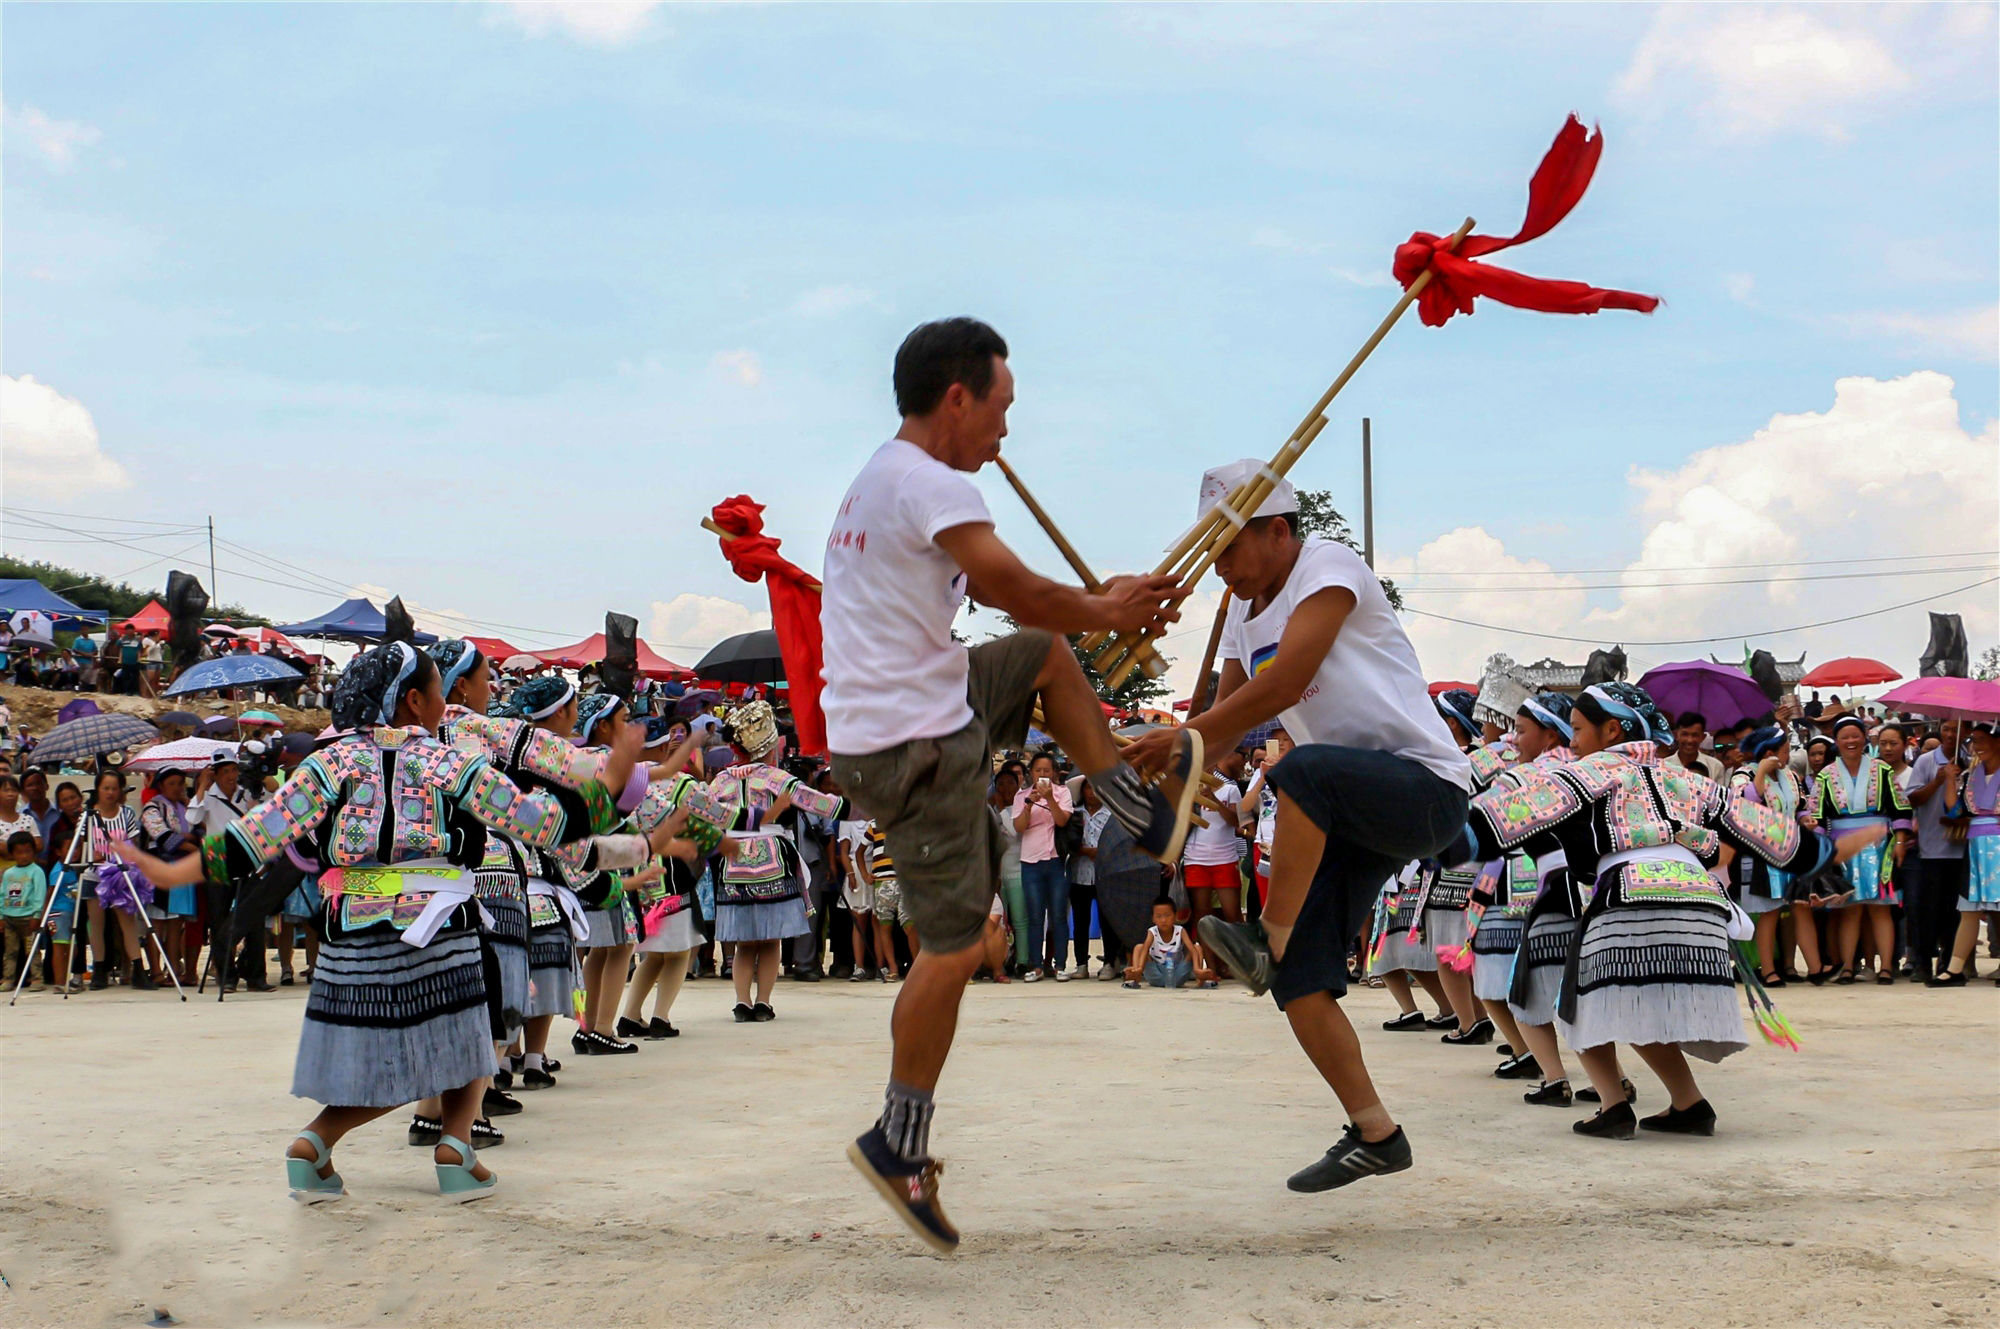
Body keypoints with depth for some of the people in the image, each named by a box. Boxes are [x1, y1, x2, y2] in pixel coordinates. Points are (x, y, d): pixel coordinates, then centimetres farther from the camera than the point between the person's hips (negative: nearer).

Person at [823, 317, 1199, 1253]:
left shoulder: (884, 482, 16)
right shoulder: (934, 484, -16)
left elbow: (996, 592, 21)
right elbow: (1024, 592, -17)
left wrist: (1105, 604, 12)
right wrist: (1108, 612, 2)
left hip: (909, 712, 10)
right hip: (913, 745, -10)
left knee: (1046, 656, 24)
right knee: (954, 947, -3)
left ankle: (1148, 817, 24)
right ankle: (897, 1143, 6)